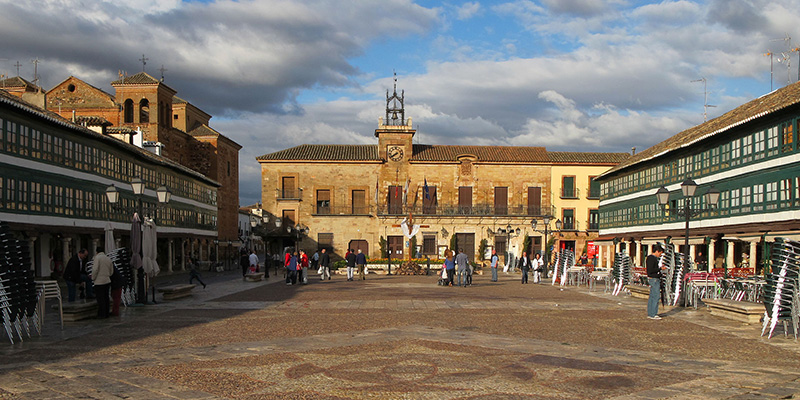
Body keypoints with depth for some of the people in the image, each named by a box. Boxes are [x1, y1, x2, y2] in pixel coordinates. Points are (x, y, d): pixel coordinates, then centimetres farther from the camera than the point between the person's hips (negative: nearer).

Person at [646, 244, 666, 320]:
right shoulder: (651, 258, -15)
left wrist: (660, 267, 11)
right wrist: (660, 268, -15)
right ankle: (653, 314, -8)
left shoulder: (653, 258, 17)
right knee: (656, 296, -10)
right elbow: (650, 270, -22)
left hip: (656, 279, 11)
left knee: (652, 296, 11)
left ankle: (650, 314, 15)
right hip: (654, 279, -11)